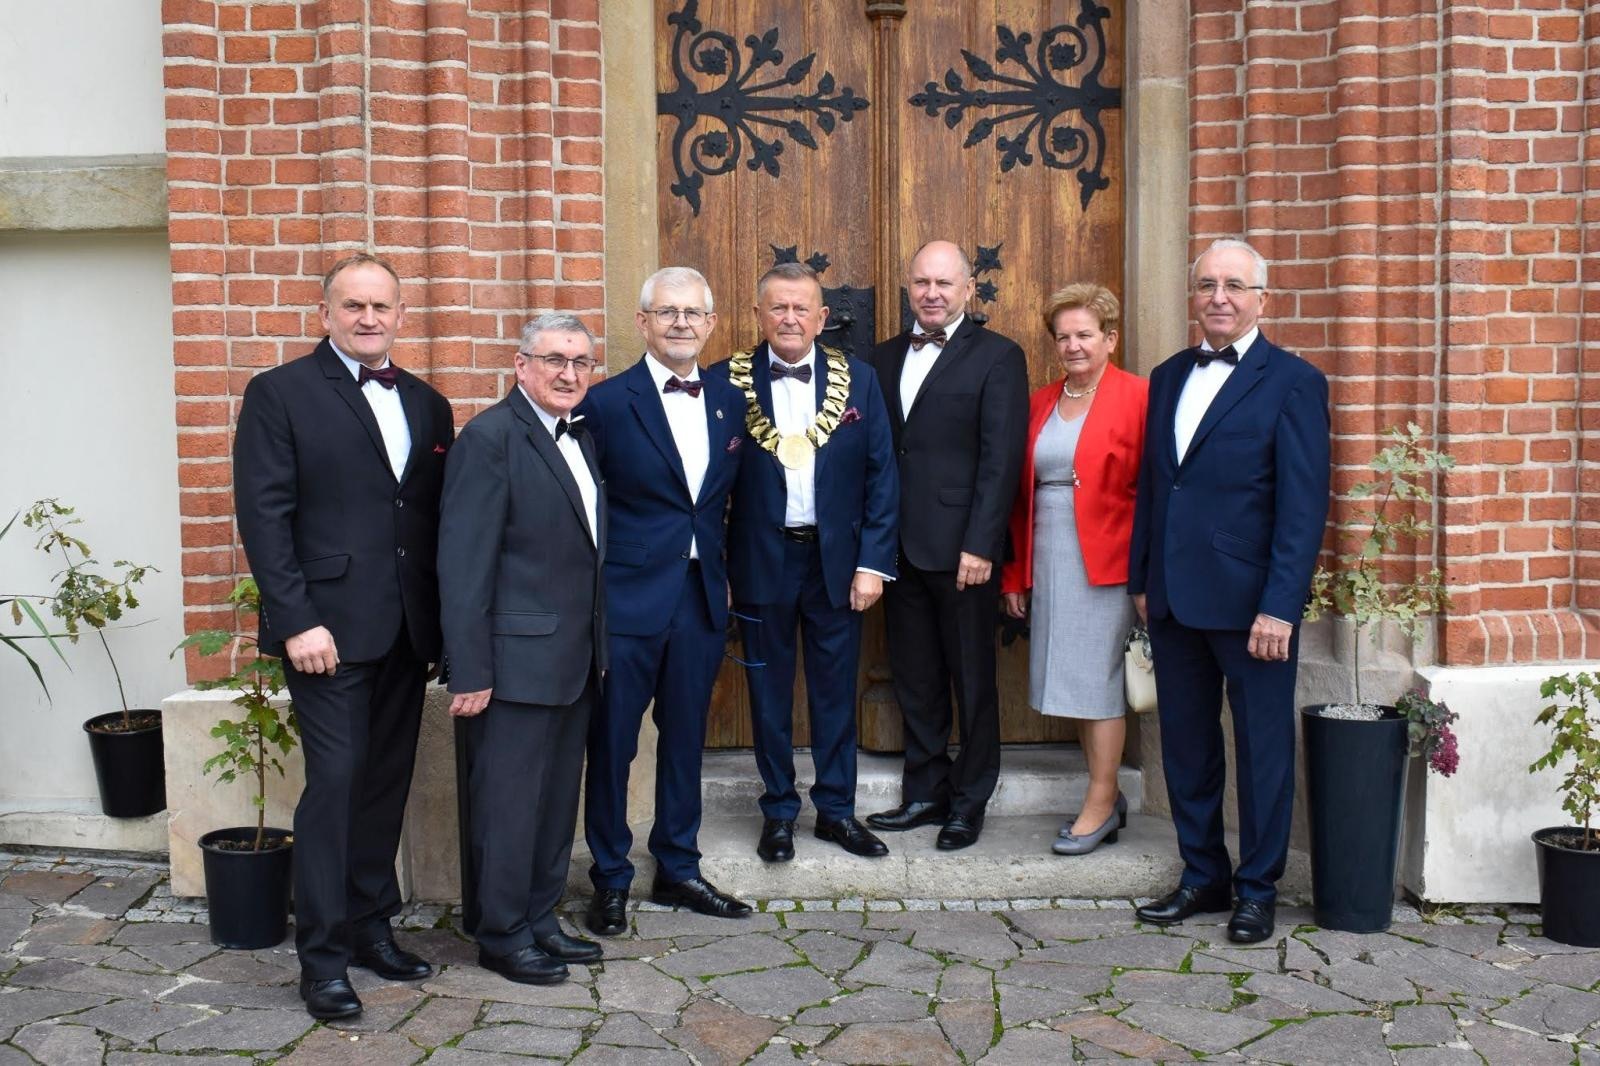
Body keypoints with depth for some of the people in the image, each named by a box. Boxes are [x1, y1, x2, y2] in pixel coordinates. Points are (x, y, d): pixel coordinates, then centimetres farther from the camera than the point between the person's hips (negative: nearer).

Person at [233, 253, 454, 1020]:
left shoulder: (427, 406, 13)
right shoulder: (279, 393, -2)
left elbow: (439, 517, 11)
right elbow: (264, 515, -8)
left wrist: (442, 619, 3)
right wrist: (298, 621, -15)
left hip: (407, 631, 5)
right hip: (330, 627, -5)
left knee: (388, 782, 12)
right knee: (335, 781, -3)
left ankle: (371, 926, 26)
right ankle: (322, 955, 9)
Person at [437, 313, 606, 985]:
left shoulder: (580, 438, 13)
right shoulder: (490, 439, -13)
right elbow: (462, 564, -16)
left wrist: (597, 649, 12)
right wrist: (469, 672, -19)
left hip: (575, 661, 9)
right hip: (517, 660, -9)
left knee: (557, 801, 17)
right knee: (508, 804, 4)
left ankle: (540, 922, 31)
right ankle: (503, 937, 19)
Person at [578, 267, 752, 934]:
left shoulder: (729, 402, 8)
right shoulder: (606, 403, -8)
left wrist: (720, 569, 8)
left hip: (702, 596, 5)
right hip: (627, 597, -4)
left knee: (685, 737, 15)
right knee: (612, 741, 5)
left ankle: (678, 868, 30)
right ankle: (610, 881, 22)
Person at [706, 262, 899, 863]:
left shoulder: (858, 380, 2)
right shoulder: (726, 381, -3)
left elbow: (881, 476, 2)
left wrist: (873, 562, -4)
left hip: (837, 559, 1)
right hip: (761, 561, -1)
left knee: (836, 690, 10)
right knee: (769, 691, 10)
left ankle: (837, 809, 26)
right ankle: (778, 812, 25)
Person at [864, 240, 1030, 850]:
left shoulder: (997, 357, -4)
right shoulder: (885, 358, 13)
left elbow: (1001, 459, -11)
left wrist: (979, 545, -16)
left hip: (962, 550, -5)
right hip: (899, 546, 5)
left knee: (972, 680, 7)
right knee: (914, 679, 13)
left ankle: (969, 802, 20)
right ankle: (925, 792, 26)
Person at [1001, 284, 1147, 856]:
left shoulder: (1137, 396, -6)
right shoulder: (1041, 402, 12)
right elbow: (1022, 492, 13)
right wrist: (1015, 572, 11)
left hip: (1105, 562, -6)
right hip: (1047, 563, 6)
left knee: (1096, 679, 0)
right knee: (1073, 680, 10)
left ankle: (1100, 804, 13)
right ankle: (1108, 799, 23)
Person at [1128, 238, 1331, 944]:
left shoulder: (1293, 382, -6)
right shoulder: (1169, 377, 13)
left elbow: (1304, 506, -10)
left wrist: (1279, 606, -16)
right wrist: (1141, 579, 11)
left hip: (1249, 602, -5)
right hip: (1173, 599, 6)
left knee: (1262, 748, 7)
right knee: (1185, 743, 13)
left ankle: (1257, 889, 22)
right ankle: (1202, 876, 29)